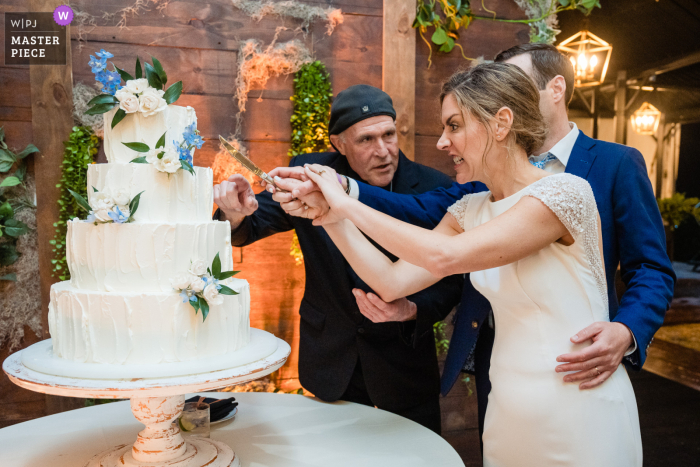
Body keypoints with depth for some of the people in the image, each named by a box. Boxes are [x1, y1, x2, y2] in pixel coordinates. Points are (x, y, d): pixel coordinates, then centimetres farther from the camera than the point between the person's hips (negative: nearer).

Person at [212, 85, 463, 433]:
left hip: (404, 362, 0)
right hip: (331, 361, 1)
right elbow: (252, 225, -6)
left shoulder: (434, 189, -15)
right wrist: (236, 214, -30)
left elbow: (450, 281, -10)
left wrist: (411, 310, -29)